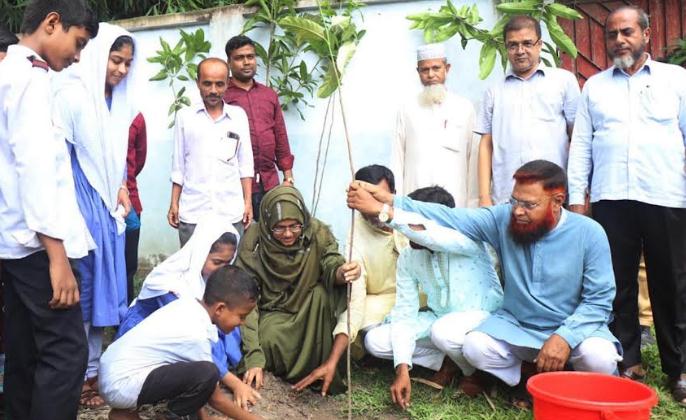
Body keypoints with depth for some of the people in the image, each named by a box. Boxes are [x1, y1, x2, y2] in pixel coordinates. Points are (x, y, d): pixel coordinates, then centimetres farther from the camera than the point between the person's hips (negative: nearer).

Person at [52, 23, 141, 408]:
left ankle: (93, 369, 22)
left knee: (102, 285, 11)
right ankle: (80, 377, 9)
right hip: (79, 202, -7)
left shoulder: (119, 101, 10)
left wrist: (122, 189, 9)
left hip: (108, 204, 8)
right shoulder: (72, 94, -12)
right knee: (80, 288, -2)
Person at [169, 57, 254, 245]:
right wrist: (174, 203, 7)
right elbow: (178, 165, 9)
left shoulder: (239, 115, 6)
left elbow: (245, 163, 8)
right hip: (192, 212, 0)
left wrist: (248, 202, 4)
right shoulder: (184, 116, 4)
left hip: (231, 212, 0)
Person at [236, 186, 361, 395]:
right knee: (268, 339, -33)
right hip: (273, 313, -1)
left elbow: (331, 264, -28)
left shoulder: (318, 233, -15)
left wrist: (341, 272, -55)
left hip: (313, 312, 2)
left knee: (323, 292, -30)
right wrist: (254, 358, -33)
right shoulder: (253, 242, -20)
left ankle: (320, 370, -17)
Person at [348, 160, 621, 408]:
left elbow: (599, 299, -14)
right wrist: (388, 205, -28)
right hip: (517, 326, 2)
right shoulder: (504, 219, -11)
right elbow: (451, 219, -18)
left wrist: (565, 337, -29)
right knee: (475, 347, -24)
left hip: (575, 327, -2)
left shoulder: (589, 234, -16)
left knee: (599, 358, -32)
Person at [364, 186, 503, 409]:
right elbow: (405, 313, -11)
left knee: (444, 331, -39)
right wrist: (402, 369, -22)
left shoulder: (468, 238, -26)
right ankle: (445, 362, 4)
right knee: (375, 341, -11)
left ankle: (473, 372, -5)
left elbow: (433, 235, -50)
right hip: (438, 319, 6)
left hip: (482, 317, -5)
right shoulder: (407, 258, -9)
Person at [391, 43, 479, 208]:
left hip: (455, 201, 0)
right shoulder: (407, 109, 10)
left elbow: (473, 159, 6)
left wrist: (473, 202, 1)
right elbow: (397, 159, 8)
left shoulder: (465, 108, 9)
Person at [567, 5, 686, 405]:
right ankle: (628, 362, 16)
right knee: (618, 284, 6)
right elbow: (581, 145, 11)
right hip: (611, 200, 2)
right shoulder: (595, 86, 14)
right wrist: (576, 197, 3)